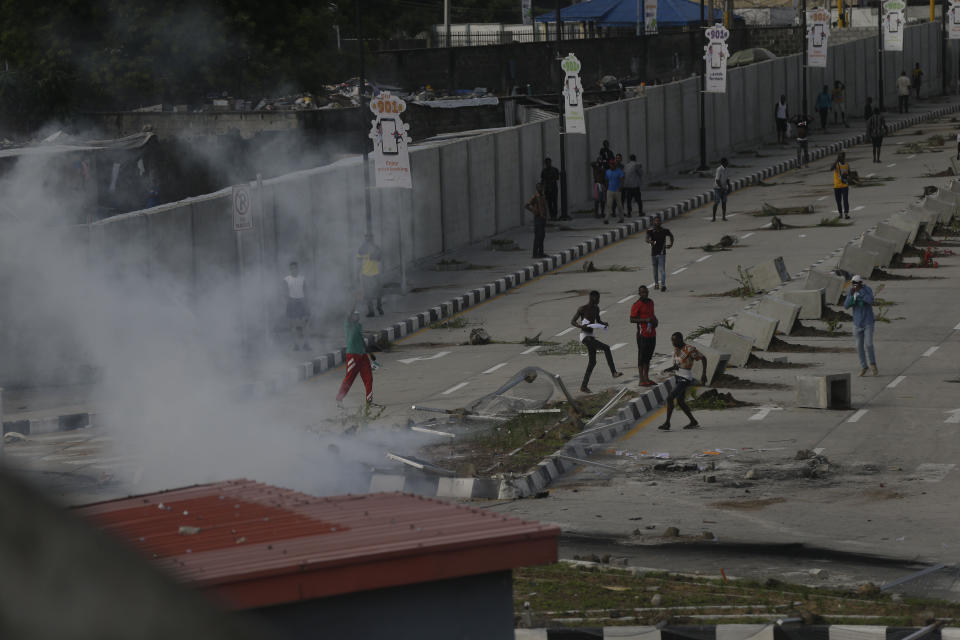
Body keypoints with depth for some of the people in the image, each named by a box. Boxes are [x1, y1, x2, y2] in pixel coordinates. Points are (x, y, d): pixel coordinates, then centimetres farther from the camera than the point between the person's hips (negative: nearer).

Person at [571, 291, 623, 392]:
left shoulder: (596, 309, 12)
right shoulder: (582, 309, -11)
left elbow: (598, 321, 25)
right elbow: (572, 322, -10)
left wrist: (604, 324, 0)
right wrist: (581, 327, -30)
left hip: (591, 337, 9)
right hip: (585, 337, -9)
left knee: (592, 363, 8)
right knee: (606, 348, -23)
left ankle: (583, 386, 15)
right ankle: (614, 372, -21)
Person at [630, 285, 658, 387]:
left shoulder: (650, 302, 13)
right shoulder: (637, 305, -11)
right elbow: (632, 319, -14)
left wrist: (655, 320, 9)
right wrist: (645, 320, -22)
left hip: (652, 334, 8)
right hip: (643, 335, -8)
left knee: (648, 356, 14)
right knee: (642, 356, -4)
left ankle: (646, 378, 22)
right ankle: (642, 380, -1)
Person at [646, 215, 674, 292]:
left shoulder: (665, 230, -4)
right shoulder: (650, 231, -7)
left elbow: (671, 236, 17)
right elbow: (647, 239, -24)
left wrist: (671, 244, 12)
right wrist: (650, 241, -45)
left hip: (662, 253, -2)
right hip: (653, 253, 2)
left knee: (662, 269, -11)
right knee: (655, 269, 15)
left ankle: (663, 284, -17)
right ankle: (656, 283, 30)